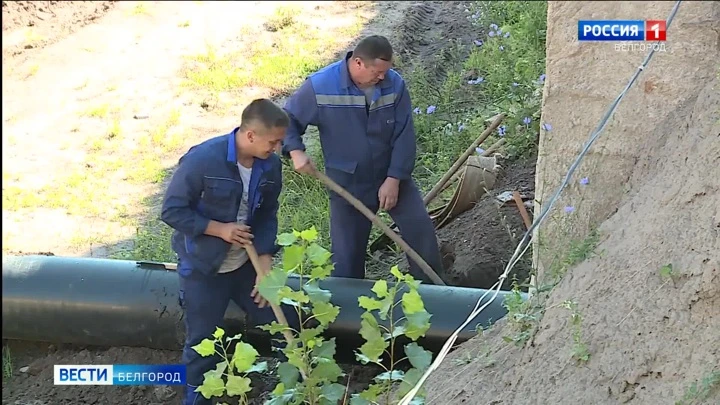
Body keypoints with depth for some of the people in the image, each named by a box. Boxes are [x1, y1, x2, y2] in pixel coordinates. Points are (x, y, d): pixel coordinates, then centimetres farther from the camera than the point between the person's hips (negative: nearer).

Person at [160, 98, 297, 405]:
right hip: (203, 269, -5)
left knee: (286, 325, 8)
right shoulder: (202, 159, -25)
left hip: (247, 264, 5)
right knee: (202, 344, 4)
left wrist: (265, 267, -8)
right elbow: (172, 211, -18)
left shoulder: (270, 165, -9)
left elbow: (267, 216, 1)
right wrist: (219, 229, -23)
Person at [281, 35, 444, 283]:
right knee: (346, 252, 5)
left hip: (392, 177, 2)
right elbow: (287, 119, -3)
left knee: (420, 227, -5)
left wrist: (394, 179, -16)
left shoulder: (395, 85, -12)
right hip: (348, 183, -1)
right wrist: (295, 151, -20)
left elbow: (404, 135, -10)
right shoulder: (319, 86, -17)